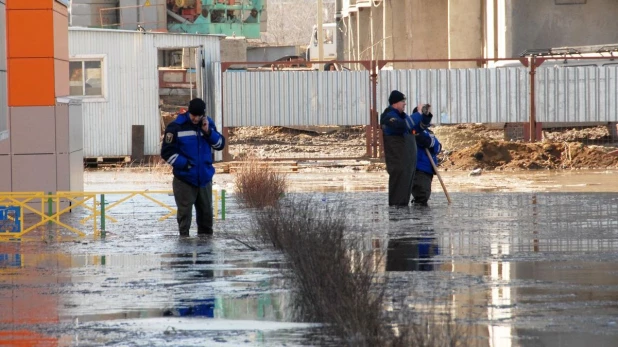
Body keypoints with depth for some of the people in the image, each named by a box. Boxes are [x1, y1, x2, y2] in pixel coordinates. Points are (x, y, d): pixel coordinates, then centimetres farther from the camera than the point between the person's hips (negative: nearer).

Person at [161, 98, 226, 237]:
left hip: (204, 178, 4)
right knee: (185, 213, -2)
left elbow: (220, 144, 4)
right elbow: (167, 152, -9)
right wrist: (185, 164, -16)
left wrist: (208, 132, -12)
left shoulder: (208, 124, 4)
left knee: (206, 212, 12)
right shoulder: (176, 127, -10)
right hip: (184, 179, -4)